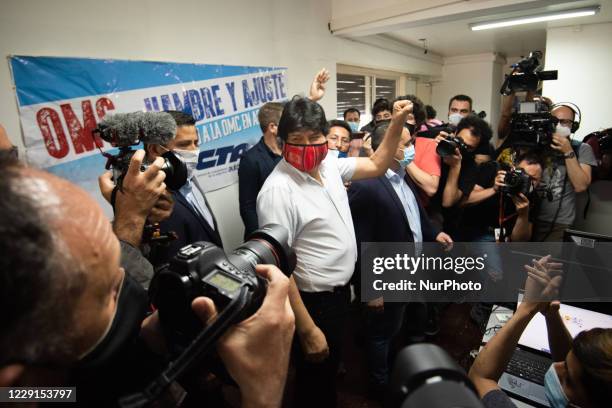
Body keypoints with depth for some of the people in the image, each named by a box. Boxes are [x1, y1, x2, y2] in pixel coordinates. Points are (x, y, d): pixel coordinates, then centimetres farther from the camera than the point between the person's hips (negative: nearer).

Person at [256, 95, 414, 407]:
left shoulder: (330, 165, -3)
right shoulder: (278, 190, -26)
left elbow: (376, 165, 11)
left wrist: (397, 122, -2)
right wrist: (308, 329, -21)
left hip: (339, 291, 8)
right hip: (313, 301, -7)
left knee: (330, 369, 31)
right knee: (314, 382, 17)